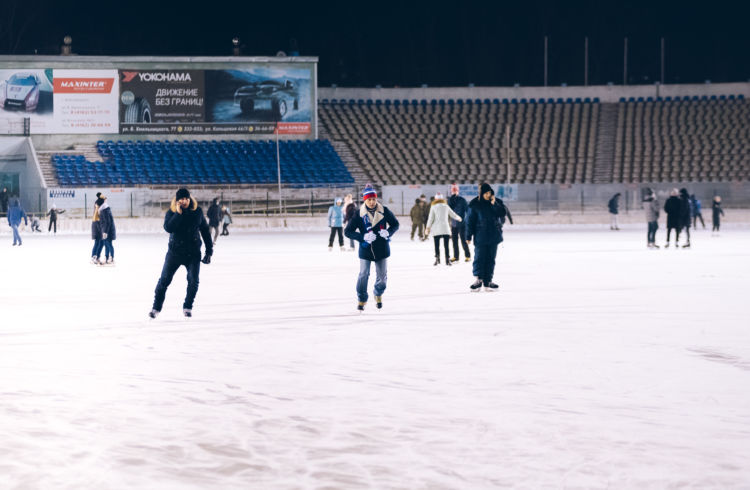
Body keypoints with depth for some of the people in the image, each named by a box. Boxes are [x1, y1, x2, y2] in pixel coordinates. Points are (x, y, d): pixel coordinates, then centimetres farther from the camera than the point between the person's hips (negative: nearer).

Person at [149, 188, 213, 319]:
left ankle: (187, 307, 10)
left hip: (193, 253, 1)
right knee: (164, 280, 1)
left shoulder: (197, 211, -1)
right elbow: (168, 228, -24)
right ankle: (156, 307, 14)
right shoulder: (171, 212, -6)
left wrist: (209, 250, 5)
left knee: (193, 281, -7)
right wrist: (178, 213, -28)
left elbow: (205, 230, 7)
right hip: (175, 251, -1)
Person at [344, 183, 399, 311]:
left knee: (382, 276, 9)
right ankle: (361, 299, 11)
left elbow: (395, 224, 9)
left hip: (382, 248, 2)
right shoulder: (359, 214, -9)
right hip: (366, 249, -2)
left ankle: (378, 294, 38)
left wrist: (388, 232, -13)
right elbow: (348, 231, -6)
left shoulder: (384, 211, -4)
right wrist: (363, 237, -20)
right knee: (363, 275, -8)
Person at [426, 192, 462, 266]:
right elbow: (453, 215, 16)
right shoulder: (446, 206, 7)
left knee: (437, 245, 4)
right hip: (445, 229, 1)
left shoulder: (433, 207, 0)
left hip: (436, 229, -1)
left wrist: (428, 228, 6)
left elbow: (431, 218, -3)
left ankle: (437, 258, -8)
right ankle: (447, 260, -1)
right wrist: (459, 218, 37)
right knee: (446, 245, 3)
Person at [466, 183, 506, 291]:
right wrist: (468, 236, -4)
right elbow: (470, 220, -2)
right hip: (480, 236, -3)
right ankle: (478, 280, -8)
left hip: (494, 236, 3)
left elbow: (502, 214, -6)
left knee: (491, 259, 6)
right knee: (479, 257, -9)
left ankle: (488, 281, 12)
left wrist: (495, 204, -17)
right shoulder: (475, 204, -4)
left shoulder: (497, 202, 4)